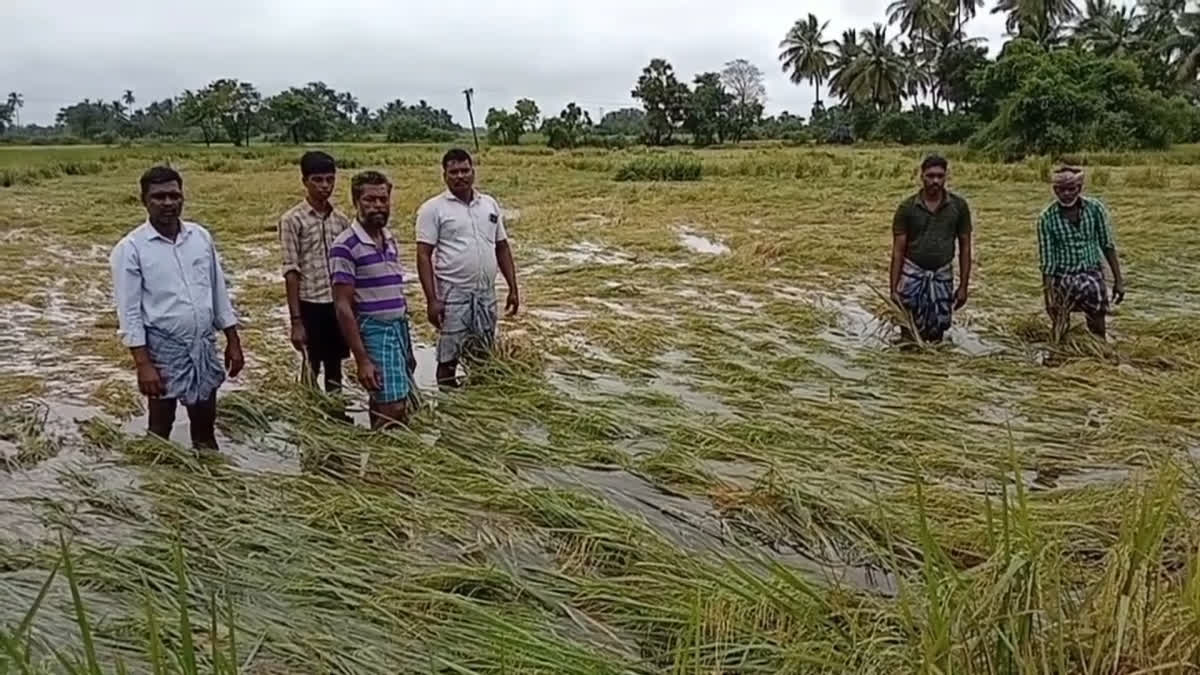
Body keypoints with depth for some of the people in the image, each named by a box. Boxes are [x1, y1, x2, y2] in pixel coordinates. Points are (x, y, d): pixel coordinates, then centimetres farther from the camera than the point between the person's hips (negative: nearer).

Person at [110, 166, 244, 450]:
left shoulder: (201, 237, 3)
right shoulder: (130, 248, -10)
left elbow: (219, 292, 9)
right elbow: (129, 312, -11)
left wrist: (233, 342, 7)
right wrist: (143, 364, -16)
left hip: (204, 346, 4)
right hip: (163, 350, -4)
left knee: (205, 428, 16)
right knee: (160, 430, 10)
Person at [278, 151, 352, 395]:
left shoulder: (341, 220, 7)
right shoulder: (292, 220, -7)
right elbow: (291, 272, -10)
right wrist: (296, 320, -13)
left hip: (339, 305, 4)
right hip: (311, 305, -4)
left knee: (335, 370, 13)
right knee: (310, 373, 4)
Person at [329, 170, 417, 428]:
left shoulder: (390, 240, 12)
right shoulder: (345, 246, -11)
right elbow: (343, 306, -13)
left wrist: (408, 349, 19)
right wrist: (362, 360, -18)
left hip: (400, 328, 7)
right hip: (374, 332, -7)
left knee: (402, 409, 9)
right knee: (392, 409, -14)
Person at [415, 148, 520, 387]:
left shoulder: (489, 204, 10)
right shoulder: (433, 209, -5)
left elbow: (502, 248, 14)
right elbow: (423, 256, -8)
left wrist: (513, 288, 9)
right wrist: (432, 300, -15)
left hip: (486, 294, 5)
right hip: (453, 295, -5)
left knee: (483, 358, 14)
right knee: (449, 358, 2)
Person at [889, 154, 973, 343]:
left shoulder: (959, 206, -1)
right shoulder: (907, 207, -5)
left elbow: (965, 247, 5)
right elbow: (898, 251, -3)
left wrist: (963, 286, 2)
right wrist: (893, 288, -7)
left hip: (943, 276, 1)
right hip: (913, 274, -1)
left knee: (936, 334, 3)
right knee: (911, 335, -1)